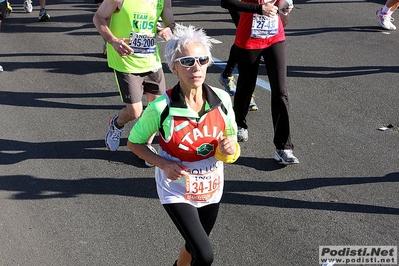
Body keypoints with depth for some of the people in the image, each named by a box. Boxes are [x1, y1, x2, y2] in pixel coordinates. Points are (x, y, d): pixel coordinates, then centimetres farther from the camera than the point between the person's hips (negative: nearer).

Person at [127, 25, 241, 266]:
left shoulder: (222, 99, -13)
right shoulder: (161, 108, -23)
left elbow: (231, 135, 4)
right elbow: (134, 142, -8)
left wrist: (231, 146, -20)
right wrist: (164, 164, -22)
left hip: (211, 189, 5)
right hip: (176, 191, -4)